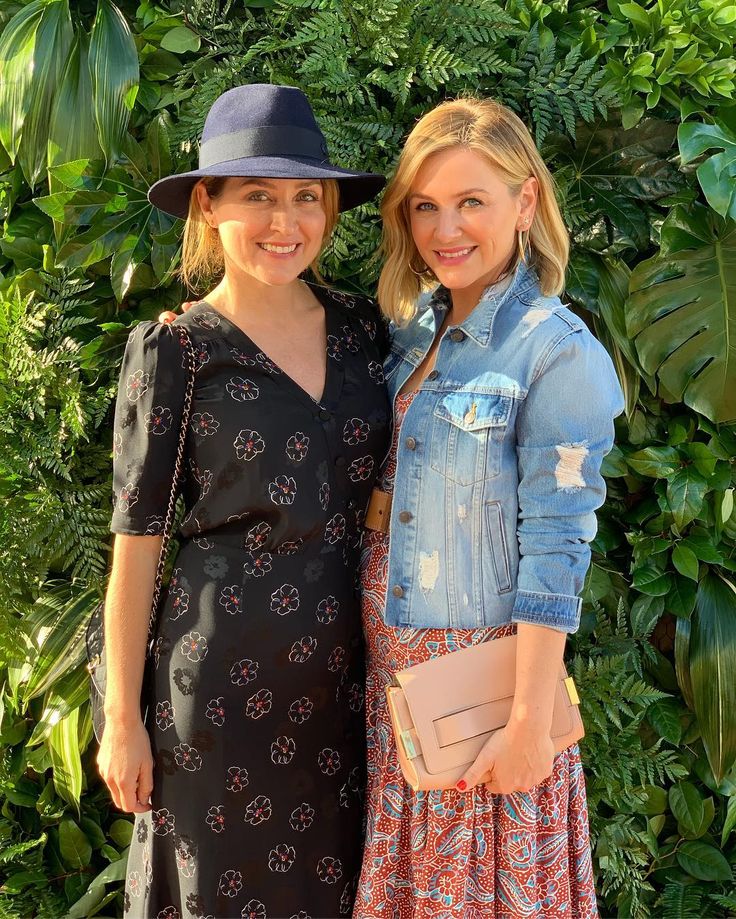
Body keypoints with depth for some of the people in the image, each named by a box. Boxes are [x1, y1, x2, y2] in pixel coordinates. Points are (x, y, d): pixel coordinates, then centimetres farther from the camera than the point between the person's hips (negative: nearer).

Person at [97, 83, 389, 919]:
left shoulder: (361, 330, 3)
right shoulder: (173, 354, -9)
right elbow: (137, 543, -6)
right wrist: (122, 718, -4)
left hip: (344, 660, 4)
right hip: (223, 671, -4)